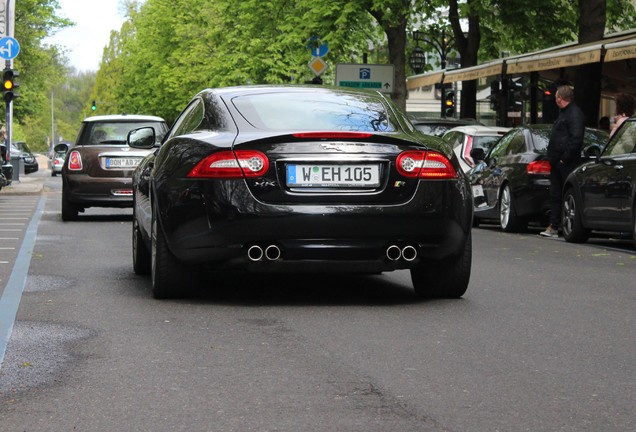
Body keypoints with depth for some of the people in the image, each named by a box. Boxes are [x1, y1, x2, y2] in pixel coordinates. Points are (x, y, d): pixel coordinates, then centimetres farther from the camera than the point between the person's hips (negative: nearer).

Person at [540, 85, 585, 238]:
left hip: (567, 164, -10)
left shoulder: (575, 114, -12)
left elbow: (576, 139, -22)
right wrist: (553, 158, 15)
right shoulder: (563, 113, 20)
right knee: (555, 195, 12)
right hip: (557, 162, 10)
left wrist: (565, 158, -20)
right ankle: (553, 226, 16)